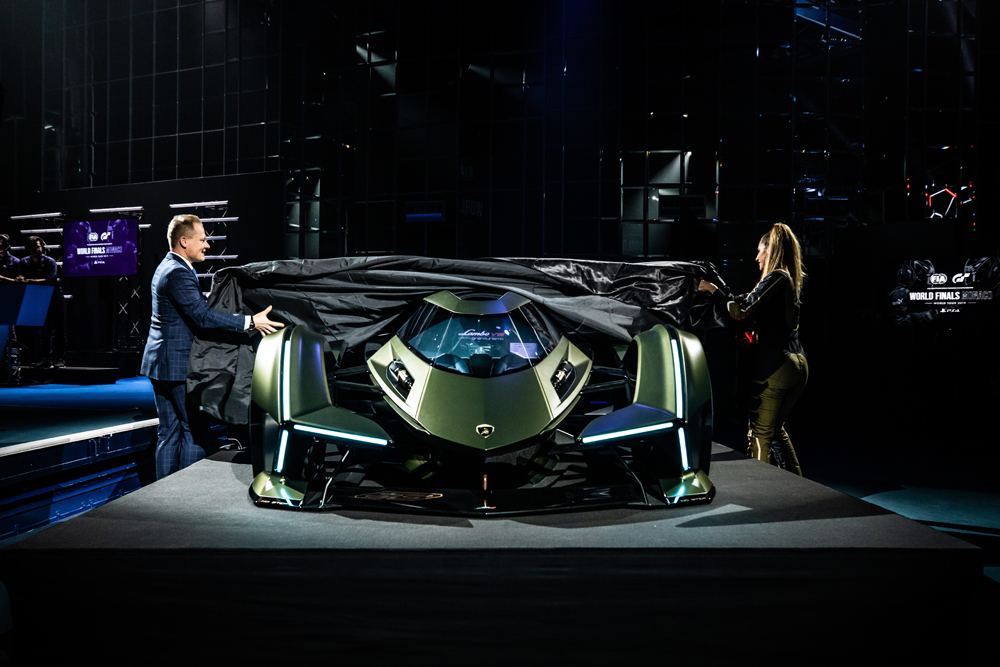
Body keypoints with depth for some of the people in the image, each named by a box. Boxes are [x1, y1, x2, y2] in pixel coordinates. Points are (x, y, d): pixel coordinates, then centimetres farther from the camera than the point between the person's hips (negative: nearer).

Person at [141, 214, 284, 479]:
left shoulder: (168, 267, 16)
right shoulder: (178, 273, -18)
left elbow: (198, 309, 20)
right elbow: (203, 316, -25)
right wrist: (250, 322, -27)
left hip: (162, 364, 11)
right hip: (177, 365, -11)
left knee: (169, 433, 14)